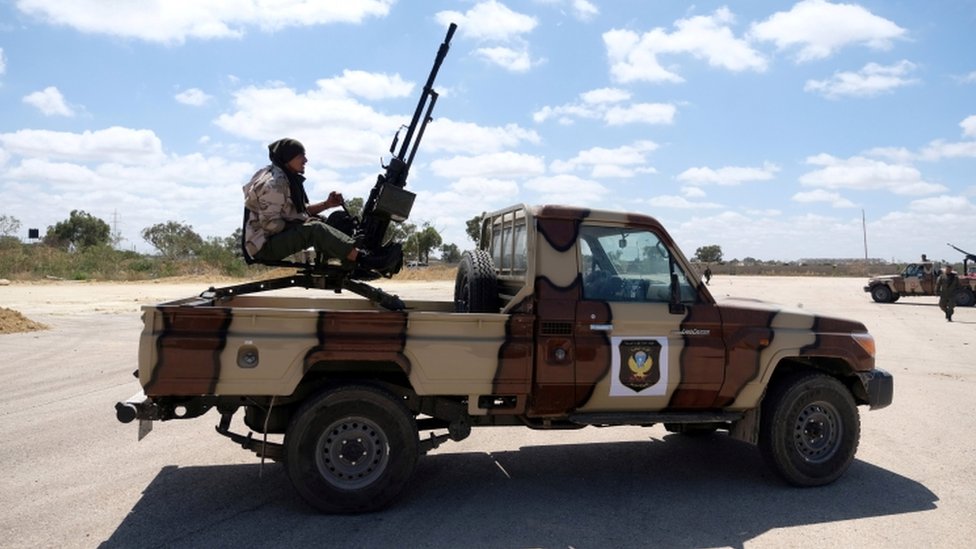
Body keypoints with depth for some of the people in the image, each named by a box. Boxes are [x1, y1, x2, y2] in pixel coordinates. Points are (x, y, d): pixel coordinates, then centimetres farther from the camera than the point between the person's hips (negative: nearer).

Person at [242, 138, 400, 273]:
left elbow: (301, 211, 13)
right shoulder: (273, 183, -18)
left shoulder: (289, 179, 13)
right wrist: (292, 230, -12)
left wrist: (327, 204, -1)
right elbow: (270, 223, -23)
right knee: (315, 229, -30)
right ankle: (364, 259, -38)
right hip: (265, 245, -10)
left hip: (280, 238, 10)